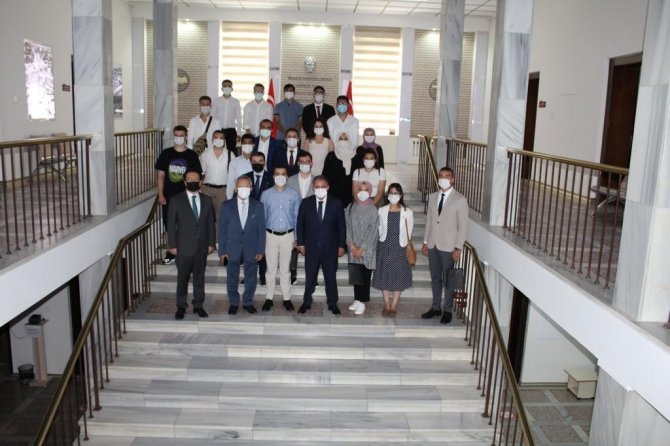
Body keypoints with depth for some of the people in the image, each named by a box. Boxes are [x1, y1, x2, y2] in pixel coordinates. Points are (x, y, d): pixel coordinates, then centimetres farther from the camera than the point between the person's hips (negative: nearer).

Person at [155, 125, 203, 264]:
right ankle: (172, 251, 23)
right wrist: (160, 195, -1)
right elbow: (160, 175, 5)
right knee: (169, 224, 8)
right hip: (168, 197, 2)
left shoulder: (192, 155, 0)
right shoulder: (166, 154, 3)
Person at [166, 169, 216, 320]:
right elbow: (171, 224, -3)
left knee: (199, 278, 11)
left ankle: (198, 306, 22)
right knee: (182, 279, 6)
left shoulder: (207, 200, 5)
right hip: (183, 247, -2)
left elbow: (210, 223, 7)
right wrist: (172, 245, -7)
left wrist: (211, 243, 3)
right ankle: (181, 307, 19)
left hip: (202, 247, 3)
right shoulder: (176, 200, -3)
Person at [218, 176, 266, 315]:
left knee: (251, 277, 11)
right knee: (232, 278, 11)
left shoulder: (258, 206, -1)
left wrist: (261, 250, -4)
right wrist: (222, 250, -4)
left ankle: (248, 302, 29)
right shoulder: (226, 206, -2)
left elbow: (261, 229, 0)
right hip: (232, 249, 0)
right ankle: (233, 303, 28)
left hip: (251, 249, 0)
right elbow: (222, 229, -1)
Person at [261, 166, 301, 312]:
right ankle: (269, 298, 15)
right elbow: (261, 216, 3)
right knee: (271, 268, 6)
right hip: (270, 235, 0)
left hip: (288, 235, 0)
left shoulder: (293, 194, -1)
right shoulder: (266, 194, -2)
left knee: (285, 268, 8)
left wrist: (297, 238, 2)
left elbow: (297, 217, 4)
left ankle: (287, 298, 16)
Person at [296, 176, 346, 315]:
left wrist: (341, 245, -3)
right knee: (310, 277, 10)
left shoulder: (336, 203, -3)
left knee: (331, 277, 9)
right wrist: (301, 243, 0)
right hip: (311, 247, 1)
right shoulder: (306, 203, -1)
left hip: (330, 247, 0)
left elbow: (341, 226, 0)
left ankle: (332, 303, 23)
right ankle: (306, 302, 24)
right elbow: (300, 224, 4)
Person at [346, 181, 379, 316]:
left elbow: (373, 231, -9)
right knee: (355, 274, 6)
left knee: (365, 275, 0)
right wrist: (352, 245, -8)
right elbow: (347, 227, 2)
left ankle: (362, 302, 6)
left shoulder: (373, 210, -6)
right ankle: (357, 299, 17)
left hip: (367, 249, -3)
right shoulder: (350, 207, 5)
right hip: (353, 248, 3)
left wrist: (362, 248, -12)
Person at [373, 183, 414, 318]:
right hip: (384, 246, 1)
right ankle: (387, 305, 17)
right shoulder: (381, 211, -1)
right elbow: (379, 228, 8)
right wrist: (383, 239, 8)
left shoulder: (407, 212, -5)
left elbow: (409, 232, 2)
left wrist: (407, 244, 4)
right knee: (384, 275, 5)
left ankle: (394, 306, 14)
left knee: (398, 276, 3)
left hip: (399, 247, -1)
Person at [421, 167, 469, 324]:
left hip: (448, 246, -5)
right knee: (435, 279, 13)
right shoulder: (432, 197, 8)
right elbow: (429, 220, 12)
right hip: (432, 245, 5)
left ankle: (447, 310, 17)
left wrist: (458, 248, -12)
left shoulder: (460, 200, -7)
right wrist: (425, 242, 8)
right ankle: (436, 307, 25)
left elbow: (463, 226, -8)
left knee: (448, 280, 5)